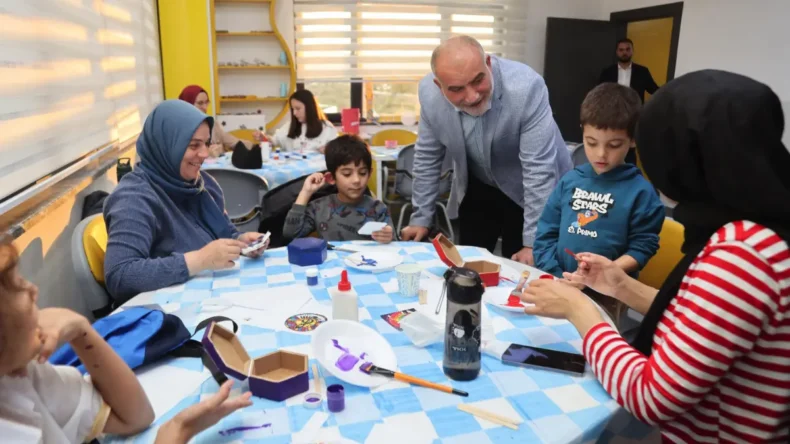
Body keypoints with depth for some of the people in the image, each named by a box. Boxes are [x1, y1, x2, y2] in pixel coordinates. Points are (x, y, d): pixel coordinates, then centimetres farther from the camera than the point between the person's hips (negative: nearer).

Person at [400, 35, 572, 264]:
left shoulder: (525, 87, -33)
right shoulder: (429, 92, -21)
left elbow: (539, 168, -29)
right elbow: (427, 158, -6)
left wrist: (534, 242, -27)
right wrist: (421, 218, -1)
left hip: (533, 192, -3)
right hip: (477, 190, 3)